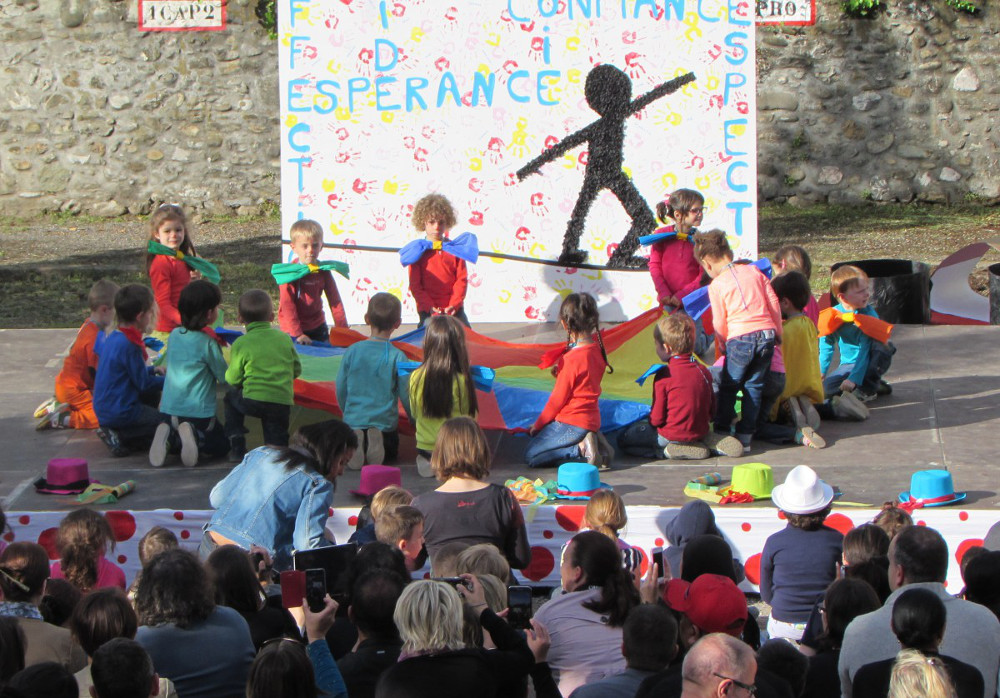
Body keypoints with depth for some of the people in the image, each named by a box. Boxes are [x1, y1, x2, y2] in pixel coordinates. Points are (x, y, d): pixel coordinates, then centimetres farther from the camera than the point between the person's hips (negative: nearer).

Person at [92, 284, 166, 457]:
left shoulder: (113, 338, 7)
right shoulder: (130, 346, -21)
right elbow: (144, 384, -13)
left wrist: (152, 370, 23)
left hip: (103, 409, 9)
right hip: (120, 413, -9)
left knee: (153, 396, 28)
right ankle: (120, 437, -11)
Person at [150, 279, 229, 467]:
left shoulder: (174, 334, 5)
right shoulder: (208, 343, -14)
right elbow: (225, 377, -7)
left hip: (170, 409, 5)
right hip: (199, 412, -5)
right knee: (222, 445, 14)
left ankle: (169, 437, -7)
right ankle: (194, 436, -16)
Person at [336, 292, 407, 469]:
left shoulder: (352, 351, -3)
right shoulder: (397, 357, -10)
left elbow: (340, 390, 4)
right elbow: (406, 394, -4)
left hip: (353, 420, 1)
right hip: (385, 421, -1)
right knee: (390, 453, 23)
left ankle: (355, 441, -12)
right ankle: (378, 441, -12)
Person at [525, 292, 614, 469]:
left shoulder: (572, 359, -20)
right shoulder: (597, 349, 3)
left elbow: (558, 398, -12)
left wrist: (537, 426, 0)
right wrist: (560, 372, 4)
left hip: (572, 423, -8)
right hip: (592, 420, 8)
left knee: (530, 456, -4)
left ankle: (582, 448, -13)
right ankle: (594, 442, 4)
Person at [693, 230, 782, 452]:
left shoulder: (716, 286, -1)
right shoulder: (753, 271, 12)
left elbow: (720, 322, -1)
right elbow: (773, 302, 13)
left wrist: (722, 344, 17)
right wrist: (778, 332, 24)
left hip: (740, 339, -5)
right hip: (767, 335, 5)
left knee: (728, 387, 10)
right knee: (754, 387, 11)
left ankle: (722, 431, 11)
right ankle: (745, 436, 11)